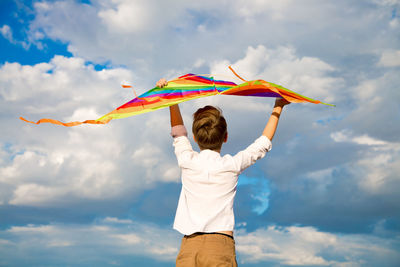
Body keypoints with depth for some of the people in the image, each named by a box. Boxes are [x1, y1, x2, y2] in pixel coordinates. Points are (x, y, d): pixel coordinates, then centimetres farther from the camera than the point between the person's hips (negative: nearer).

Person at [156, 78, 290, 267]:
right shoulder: (231, 165, 4)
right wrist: (278, 107, 29)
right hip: (220, 246, -1)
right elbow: (263, 144, 19)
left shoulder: (187, 161, 6)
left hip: (188, 246, 2)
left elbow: (178, 133, 26)